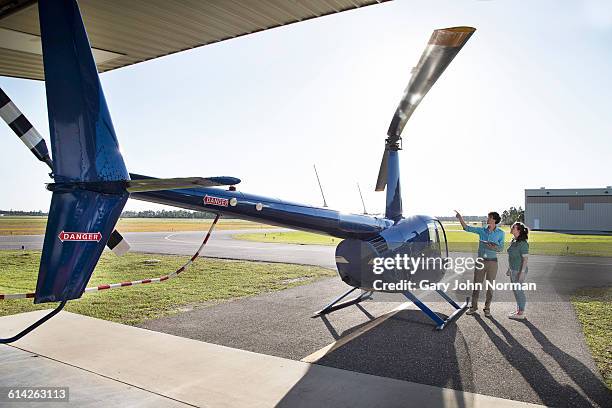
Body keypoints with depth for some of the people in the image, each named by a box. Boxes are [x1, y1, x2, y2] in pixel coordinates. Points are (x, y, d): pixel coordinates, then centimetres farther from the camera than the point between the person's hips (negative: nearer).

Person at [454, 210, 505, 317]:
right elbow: (467, 228, -1)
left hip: (492, 262, -2)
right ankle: (474, 307, 19)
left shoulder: (500, 233, -3)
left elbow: (501, 248, -1)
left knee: (490, 286, 6)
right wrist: (460, 217, -12)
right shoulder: (482, 230, 1)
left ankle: (487, 308, 19)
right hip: (480, 261, 2)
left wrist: (493, 247, -22)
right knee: (476, 285, 7)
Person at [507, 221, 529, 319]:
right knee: (516, 291, 15)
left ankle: (521, 313, 10)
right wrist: (509, 269, 18)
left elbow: (525, 259, -19)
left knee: (519, 291, 0)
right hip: (513, 270, 9)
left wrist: (522, 272, -21)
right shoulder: (513, 241, 9)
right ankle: (519, 310, 25)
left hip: (519, 271, -9)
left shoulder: (523, 243, -18)